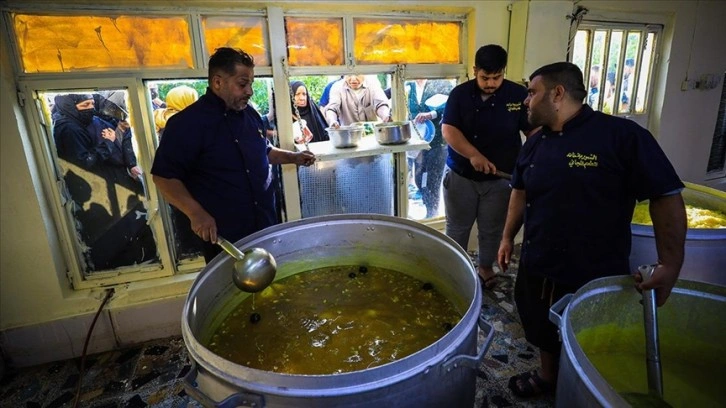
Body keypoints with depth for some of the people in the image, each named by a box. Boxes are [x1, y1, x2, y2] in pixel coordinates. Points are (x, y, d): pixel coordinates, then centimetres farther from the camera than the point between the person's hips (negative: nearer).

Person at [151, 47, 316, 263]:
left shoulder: (249, 113, 6)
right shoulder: (187, 122, -16)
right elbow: (164, 176, -16)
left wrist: (293, 157, 7)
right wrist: (196, 213, -27)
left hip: (265, 224, 7)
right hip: (222, 235, -7)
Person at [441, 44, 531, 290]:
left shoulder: (519, 95, -5)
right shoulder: (460, 94, -6)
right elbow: (448, 130, -14)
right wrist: (473, 155, -28)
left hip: (500, 178, 1)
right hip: (460, 175, 0)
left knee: (492, 229, 15)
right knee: (457, 227, 12)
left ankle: (486, 267, 37)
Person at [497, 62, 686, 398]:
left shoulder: (622, 135, -16)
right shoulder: (535, 143, 4)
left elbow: (666, 197, -13)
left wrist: (671, 265, -16)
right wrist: (508, 236, 15)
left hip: (596, 278, -5)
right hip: (537, 269, 6)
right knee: (543, 333, 25)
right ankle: (547, 377, 51)